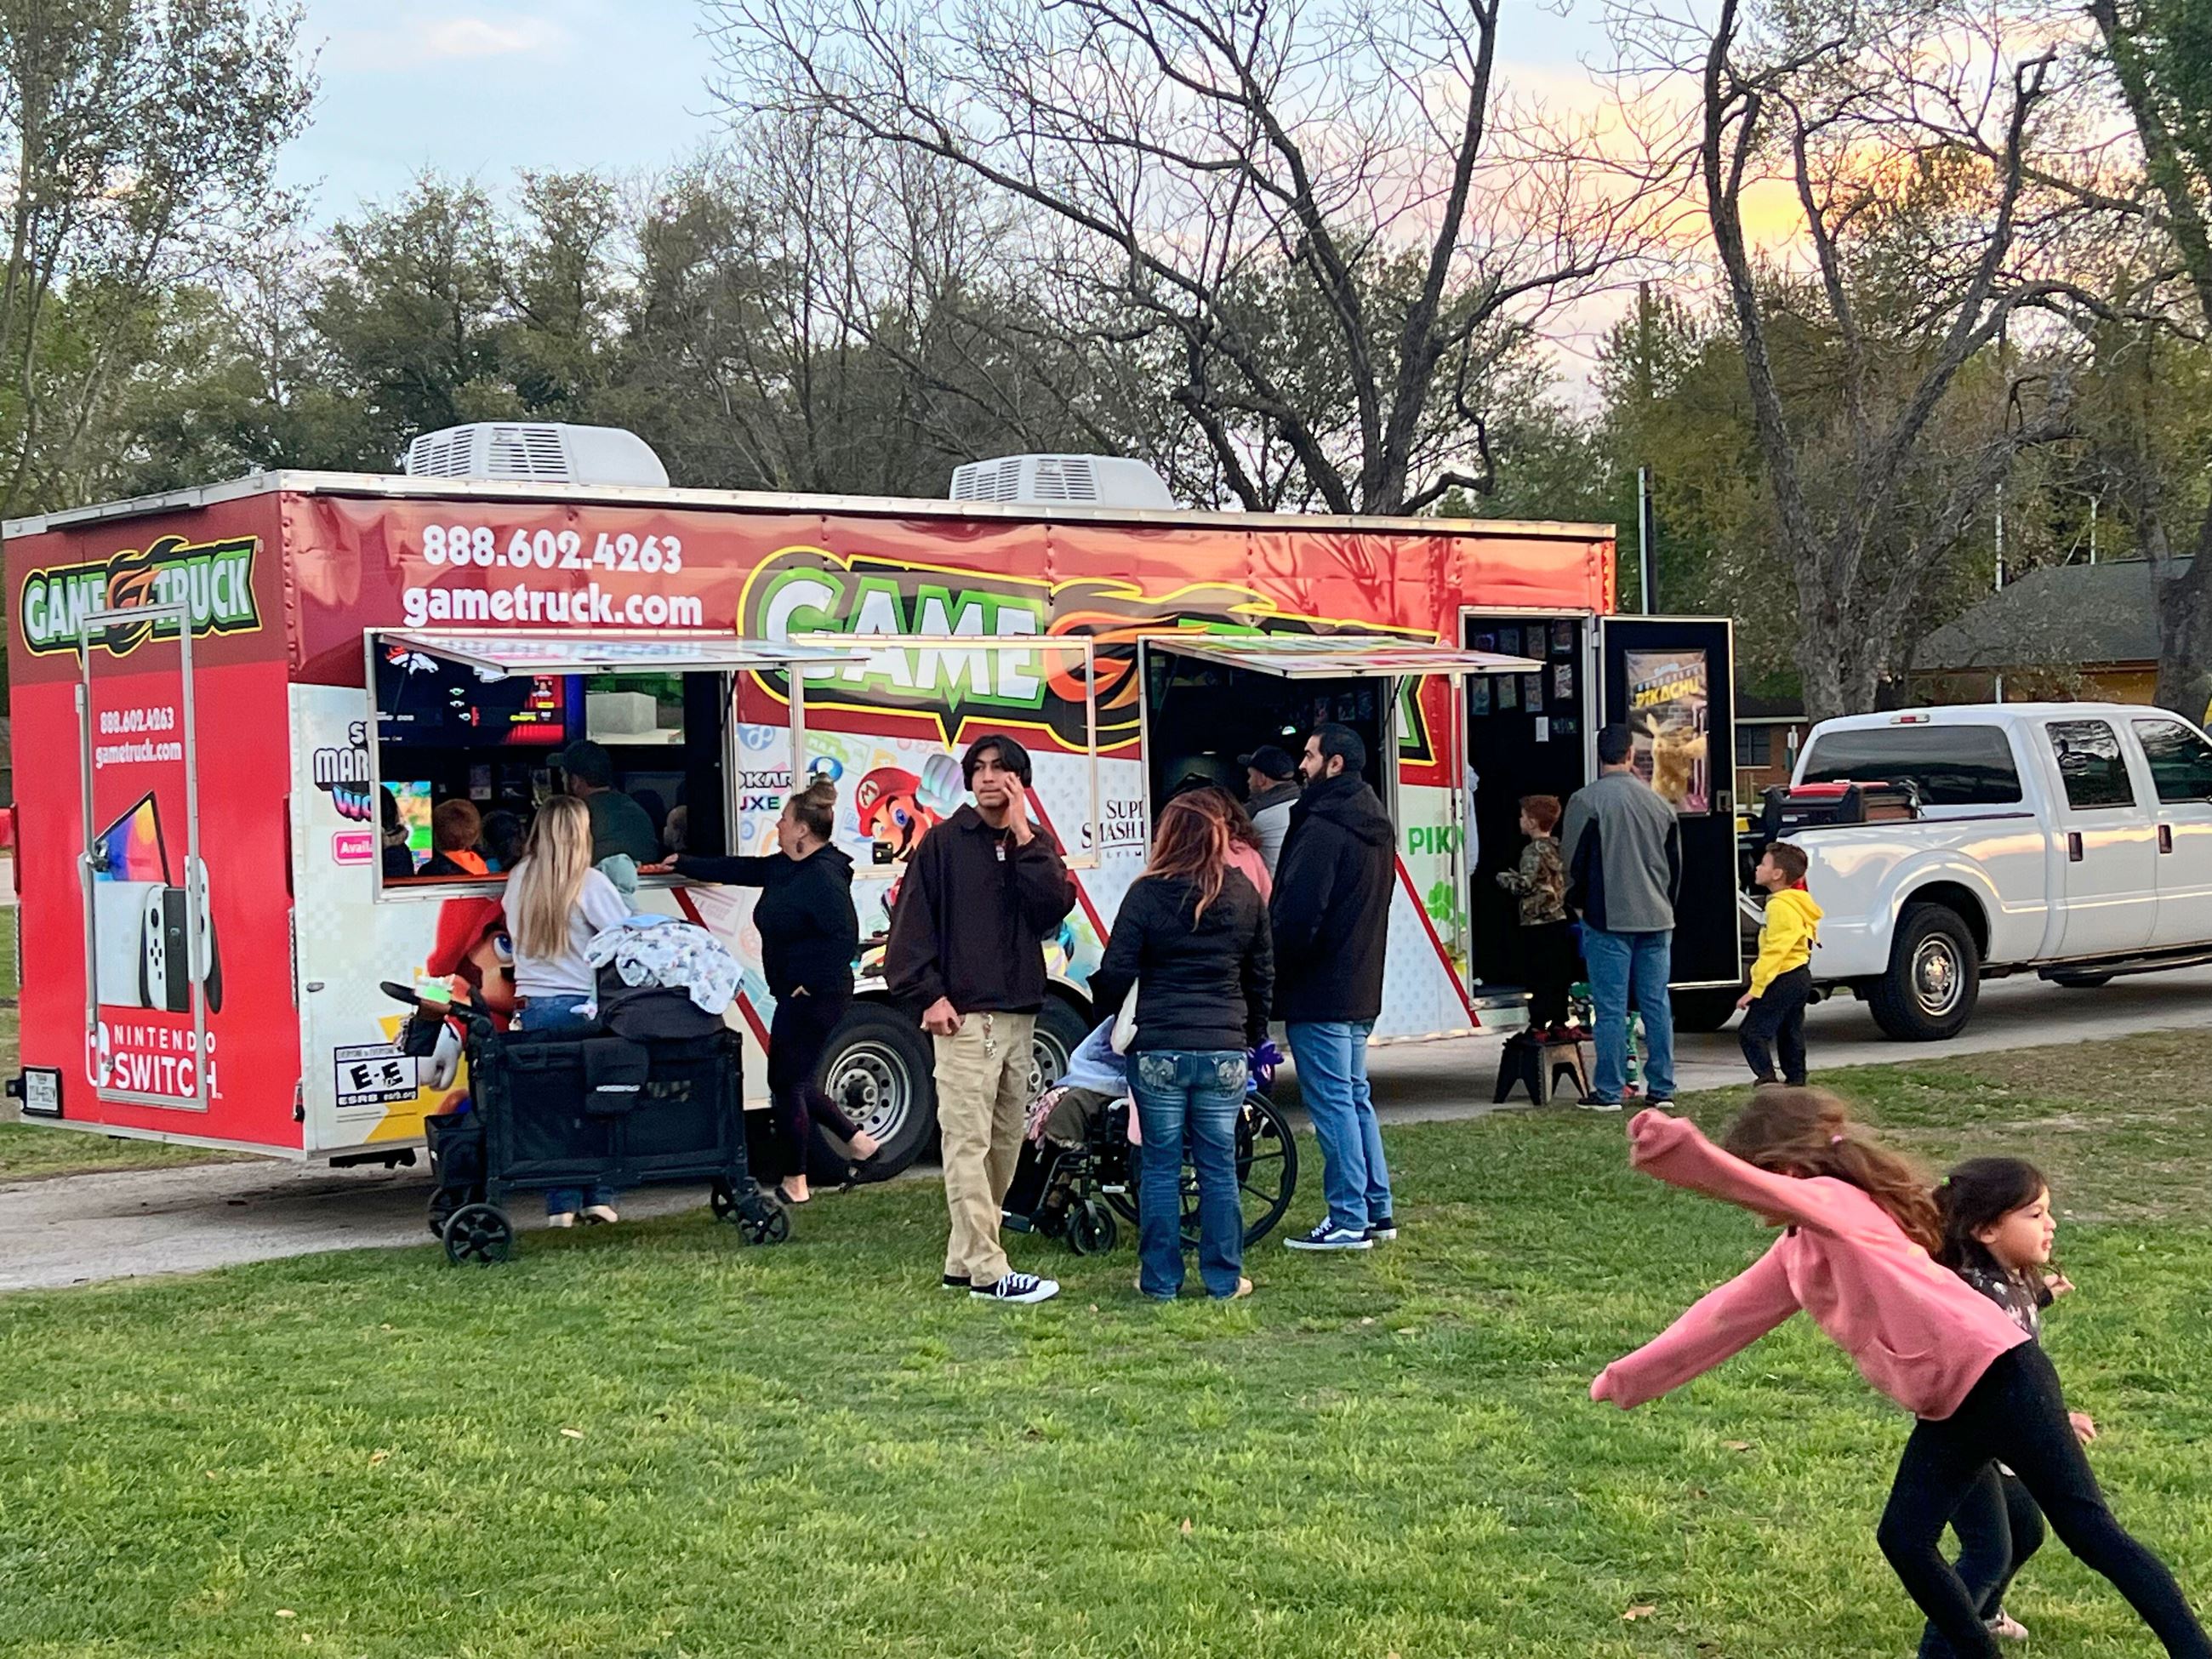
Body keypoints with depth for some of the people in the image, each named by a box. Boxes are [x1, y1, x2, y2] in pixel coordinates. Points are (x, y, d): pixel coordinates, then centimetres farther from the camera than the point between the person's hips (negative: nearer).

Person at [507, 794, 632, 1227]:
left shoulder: (519, 879, 9)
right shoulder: (589, 884, -7)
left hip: (532, 1008, 4)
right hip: (581, 1007, -4)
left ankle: (562, 1206, 5)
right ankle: (599, 1198, 6)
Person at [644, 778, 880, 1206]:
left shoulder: (824, 876, -20)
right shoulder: (785, 868, 12)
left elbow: (844, 936, -26)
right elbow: (740, 870, 26)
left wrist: (811, 982, -22)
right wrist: (683, 865, 33)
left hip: (813, 998, -10)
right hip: (795, 997, 10)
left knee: (787, 1083, -1)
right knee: (795, 1083, 16)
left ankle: (796, 1182, 9)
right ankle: (859, 1140, 25)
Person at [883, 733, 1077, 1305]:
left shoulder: (1036, 846, 13)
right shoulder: (944, 842, -1)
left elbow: (1056, 908, -5)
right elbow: (911, 924, -3)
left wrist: (1024, 839, -9)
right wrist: (928, 995, -11)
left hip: (1019, 1016, 6)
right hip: (965, 1018, -6)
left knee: (1005, 1144, 9)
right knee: (969, 1143, -9)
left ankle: (963, 1260, 18)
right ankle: (987, 1271, -8)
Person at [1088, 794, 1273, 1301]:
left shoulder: (1146, 894, -6)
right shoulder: (1245, 896, 4)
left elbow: (1117, 971, -5)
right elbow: (1263, 974, 13)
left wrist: (1106, 1022, 13)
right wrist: (1254, 1037, 25)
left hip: (1158, 1051, -2)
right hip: (1224, 1051, 2)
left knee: (1160, 1166, 6)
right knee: (1218, 1168, 9)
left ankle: (1160, 1279, 11)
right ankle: (1224, 1278, 14)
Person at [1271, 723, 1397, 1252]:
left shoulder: (1323, 828, -18)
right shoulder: (1375, 826, 14)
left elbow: (1297, 915, -22)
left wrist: (1273, 974, -11)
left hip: (1319, 990, -10)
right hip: (1361, 988, 10)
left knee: (1331, 1101, -5)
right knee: (1356, 1097, 16)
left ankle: (1348, 1221, -3)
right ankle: (1376, 1209, 20)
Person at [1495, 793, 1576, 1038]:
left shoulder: (1534, 851, -13)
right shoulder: (1558, 848, 10)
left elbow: (1525, 885, -19)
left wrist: (1504, 878, 1)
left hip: (1536, 922, -8)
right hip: (1559, 919, 8)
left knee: (1538, 975, -5)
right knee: (1559, 974, 10)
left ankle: (1538, 1025, -4)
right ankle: (1559, 1022, 15)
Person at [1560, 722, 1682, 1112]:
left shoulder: (1586, 801, -9)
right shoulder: (1657, 802, 8)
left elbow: (1573, 860, -4)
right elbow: (1675, 863, 16)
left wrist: (1578, 903, 15)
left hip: (1608, 919, -5)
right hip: (1656, 919, 5)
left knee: (1611, 1007, -2)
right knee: (1656, 1003, 9)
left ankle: (1608, 1091, 0)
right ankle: (1662, 1089, 11)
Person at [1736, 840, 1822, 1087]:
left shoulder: (1781, 906, -18)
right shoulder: (1795, 903, 15)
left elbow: (1774, 952, -23)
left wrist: (1755, 989, -23)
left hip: (1784, 980, -11)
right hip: (1799, 977, 11)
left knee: (1752, 1032, -12)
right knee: (1790, 1035, 15)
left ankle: (1767, 1080, -21)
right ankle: (1796, 1083, 19)